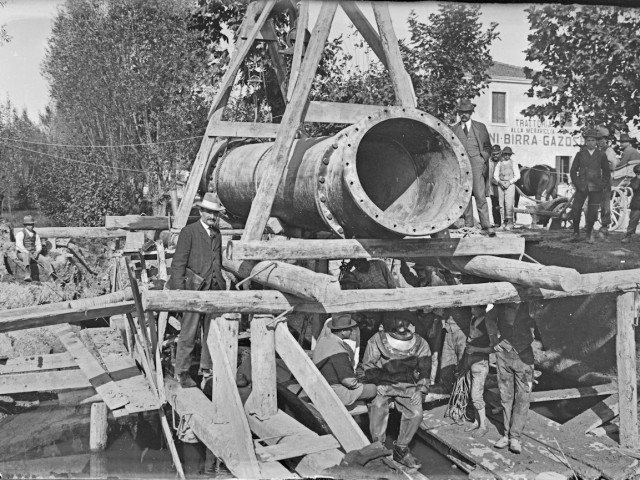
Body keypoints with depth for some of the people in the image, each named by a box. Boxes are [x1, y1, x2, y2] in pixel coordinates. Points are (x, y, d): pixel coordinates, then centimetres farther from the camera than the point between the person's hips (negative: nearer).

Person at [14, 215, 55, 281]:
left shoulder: (35, 234, 15)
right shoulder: (21, 233, -3)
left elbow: (39, 245, 13)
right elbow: (19, 246, -14)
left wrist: (37, 252, -10)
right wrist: (28, 253, -25)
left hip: (33, 253, 5)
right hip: (22, 253, -5)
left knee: (45, 260, -22)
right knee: (27, 256, -41)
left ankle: (52, 275, -42)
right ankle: (27, 276, -61)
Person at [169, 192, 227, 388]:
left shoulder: (217, 234, 14)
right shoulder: (188, 232, -6)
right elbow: (178, 263, -9)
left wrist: (221, 283, 20)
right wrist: (179, 291, -14)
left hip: (214, 291, 6)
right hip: (194, 290, -6)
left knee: (213, 332, 8)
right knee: (188, 333, -1)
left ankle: (207, 370, 21)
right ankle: (182, 372, 12)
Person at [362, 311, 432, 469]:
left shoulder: (420, 344, -6)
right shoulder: (378, 341, -13)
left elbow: (425, 369, 9)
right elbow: (368, 367, -4)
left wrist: (420, 389, 0)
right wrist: (380, 384, -15)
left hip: (408, 386, 2)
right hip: (382, 384, -2)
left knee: (416, 413, -16)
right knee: (378, 405, -28)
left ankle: (401, 449, 6)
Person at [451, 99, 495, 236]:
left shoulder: (480, 127, 13)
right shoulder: (453, 129, 14)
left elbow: (488, 147, 17)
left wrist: (483, 158, 0)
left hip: (476, 162, -2)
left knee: (480, 195, -10)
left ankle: (486, 226, -10)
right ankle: (468, 225, 7)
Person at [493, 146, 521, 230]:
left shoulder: (513, 163, 5)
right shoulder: (499, 163, 10)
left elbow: (517, 176, 2)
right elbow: (495, 175, 8)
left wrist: (509, 182, -9)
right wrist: (500, 182, -8)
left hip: (510, 184, -3)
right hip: (500, 185, 3)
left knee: (509, 204, -12)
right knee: (501, 204, 1)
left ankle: (510, 222, -11)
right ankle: (505, 221, 8)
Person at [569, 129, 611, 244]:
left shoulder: (601, 155, 5)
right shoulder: (580, 154, 4)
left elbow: (606, 172, 12)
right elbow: (573, 170, 7)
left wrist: (603, 185, 2)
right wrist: (576, 183, -2)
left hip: (596, 188, 0)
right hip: (581, 187, 0)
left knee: (592, 213, -1)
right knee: (576, 210, -3)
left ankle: (589, 233, 19)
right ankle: (576, 233, 13)